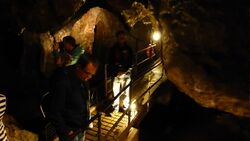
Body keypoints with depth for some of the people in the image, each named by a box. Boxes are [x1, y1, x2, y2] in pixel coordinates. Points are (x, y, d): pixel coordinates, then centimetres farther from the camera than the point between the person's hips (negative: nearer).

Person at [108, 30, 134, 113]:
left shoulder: (129, 49, 5)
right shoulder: (113, 49, 3)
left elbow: (132, 63, 3)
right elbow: (110, 63, 2)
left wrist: (125, 72, -9)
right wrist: (117, 72, -10)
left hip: (126, 75, 1)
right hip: (116, 75, 0)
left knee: (126, 93, 3)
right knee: (115, 93, 1)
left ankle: (125, 109, 19)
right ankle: (115, 110, 15)